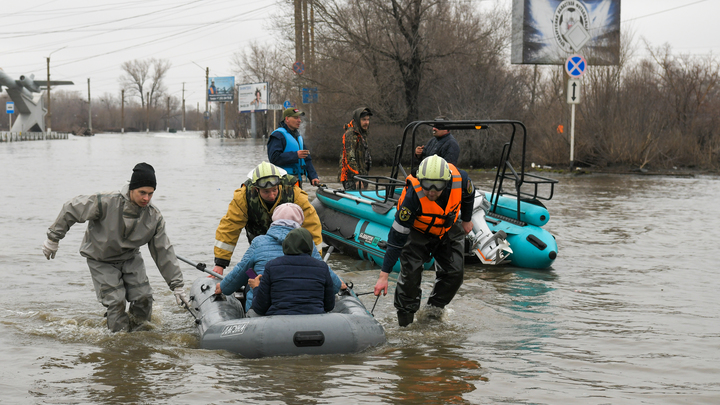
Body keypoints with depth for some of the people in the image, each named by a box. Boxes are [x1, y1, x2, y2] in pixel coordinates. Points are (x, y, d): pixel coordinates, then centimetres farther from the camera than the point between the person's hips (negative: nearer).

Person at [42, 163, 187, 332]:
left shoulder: (154, 217, -17)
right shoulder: (106, 203, -30)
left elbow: (164, 252, -9)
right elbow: (72, 209, -17)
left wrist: (177, 285, -9)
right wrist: (53, 238, -9)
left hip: (130, 258, 4)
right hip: (101, 260, -3)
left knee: (144, 298, -6)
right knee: (116, 302, -12)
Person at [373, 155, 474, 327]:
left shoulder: (460, 179, -31)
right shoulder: (413, 196, -38)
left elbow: (468, 195, -1)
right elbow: (397, 238, -33)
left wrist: (467, 220, 14)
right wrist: (384, 275, -33)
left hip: (449, 229, 3)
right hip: (418, 232, -3)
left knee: (455, 272, -4)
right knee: (410, 271, -17)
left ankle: (434, 308, 18)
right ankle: (405, 315, 3)